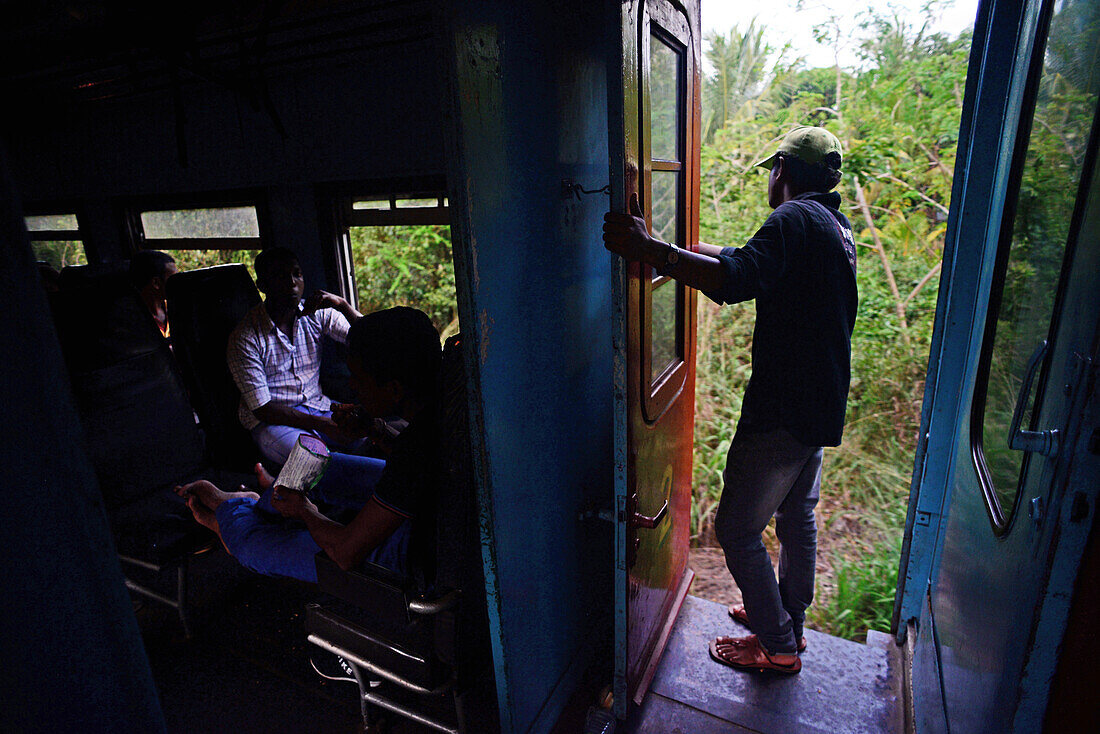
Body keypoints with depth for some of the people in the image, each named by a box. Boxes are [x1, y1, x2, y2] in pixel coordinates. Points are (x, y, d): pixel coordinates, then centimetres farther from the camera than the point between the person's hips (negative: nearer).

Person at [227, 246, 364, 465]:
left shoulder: (317, 314, 2)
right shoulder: (245, 337, -11)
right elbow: (262, 409, -14)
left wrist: (343, 306, -20)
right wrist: (322, 424, -24)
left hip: (317, 407, 5)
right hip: (271, 421, -4)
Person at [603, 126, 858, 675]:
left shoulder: (795, 219, -17)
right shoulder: (837, 227, 14)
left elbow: (737, 279, -36)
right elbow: (753, 260, 20)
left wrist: (650, 250, -40)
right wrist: (673, 247, 22)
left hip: (782, 409, -10)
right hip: (822, 403, 10)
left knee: (737, 528, 3)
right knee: (796, 514, 23)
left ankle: (778, 646, 20)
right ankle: (789, 621, 41)